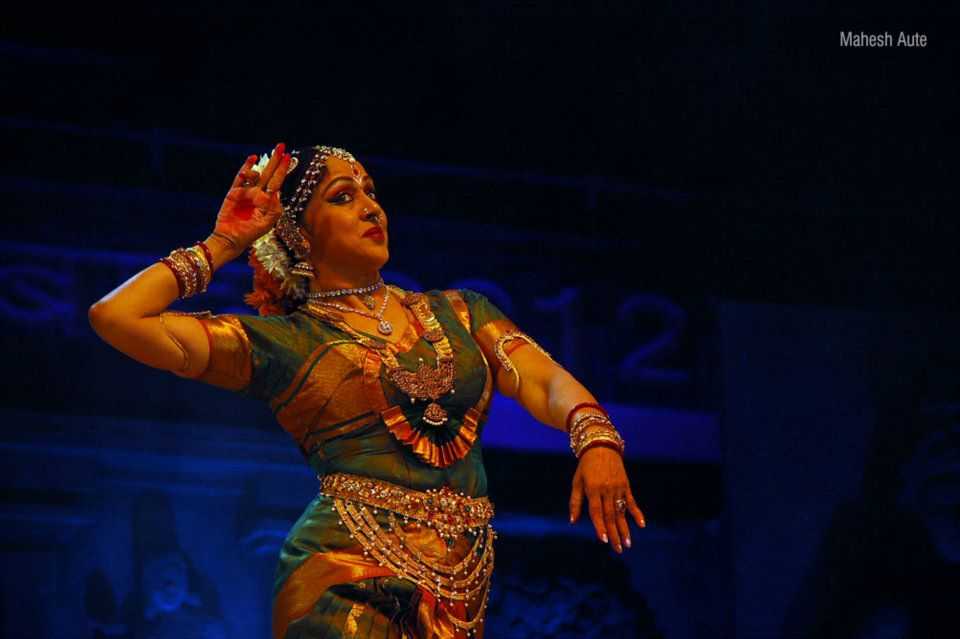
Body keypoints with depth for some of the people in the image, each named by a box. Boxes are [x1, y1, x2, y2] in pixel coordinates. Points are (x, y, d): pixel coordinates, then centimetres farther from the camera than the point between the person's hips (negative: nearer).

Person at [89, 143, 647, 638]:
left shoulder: (456, 311, 16)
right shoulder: (282, 342, 5)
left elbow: (547, 382, 3)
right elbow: (115, 316, -2)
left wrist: (596, 440, -18)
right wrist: (222, 244, 8)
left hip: (465, 590, 4)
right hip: (349, 580, -4)